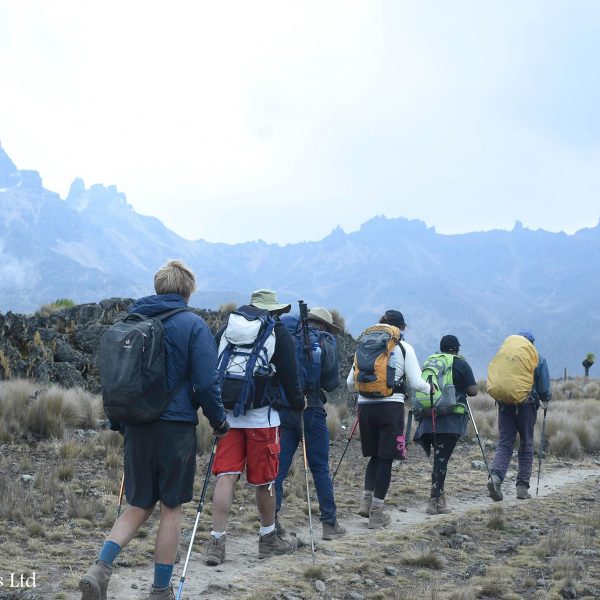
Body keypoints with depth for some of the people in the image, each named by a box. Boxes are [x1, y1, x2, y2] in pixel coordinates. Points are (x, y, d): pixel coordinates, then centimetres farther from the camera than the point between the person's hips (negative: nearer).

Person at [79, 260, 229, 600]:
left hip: (137, 427, 5)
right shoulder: (193, 324, -6)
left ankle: (101, 569, -6)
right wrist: (219, 420, 3)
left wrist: (119, 422, 23)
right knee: (172, 508, 7)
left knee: (139, 506, 14)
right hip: (176, 427, -5)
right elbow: (206, 382, -11)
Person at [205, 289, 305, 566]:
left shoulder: (226, 329, 13)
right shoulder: (279, 332, 0)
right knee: (264, 480, 8)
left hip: (227, 414, 3)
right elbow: (289, 375, 0)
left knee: (225, 477, 1)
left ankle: (217, 542, -6)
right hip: (261, 416, -3)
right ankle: (268, 539, 23)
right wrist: (298, 402, 16)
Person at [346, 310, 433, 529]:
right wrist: (430, 388, 17)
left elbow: (350, 383, 10)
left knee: (375, 455, 19)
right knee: (386, 458, 3)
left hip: (366, 406, 4)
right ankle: (376, 512, 3)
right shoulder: (404, 348, 1)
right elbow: (416, 382, -4)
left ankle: (366, 500, 7)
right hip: (391, 406, -3)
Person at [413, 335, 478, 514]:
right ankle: (435, 500, -11)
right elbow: (473, 391, -2)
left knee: (438, 456, 16)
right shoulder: (461, 364, 2)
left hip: (428, 418, 5)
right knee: (442, 458, -7)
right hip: (450, 419, -5)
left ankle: (439, 496, 19)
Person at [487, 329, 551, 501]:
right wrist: (545, 400, 20)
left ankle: (496, 476, -22)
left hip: (505, 405, 2)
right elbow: (544, 388, 0)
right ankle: (522, 487, 8)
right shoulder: (538, 359, 3)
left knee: (504, 444, 2)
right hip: (527, 406, -2)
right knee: (526, 446, 9)